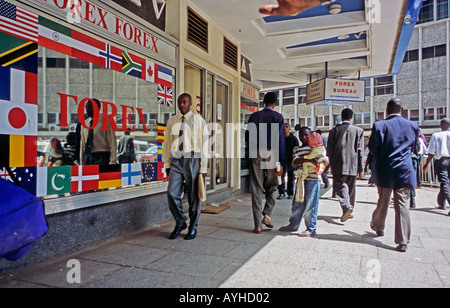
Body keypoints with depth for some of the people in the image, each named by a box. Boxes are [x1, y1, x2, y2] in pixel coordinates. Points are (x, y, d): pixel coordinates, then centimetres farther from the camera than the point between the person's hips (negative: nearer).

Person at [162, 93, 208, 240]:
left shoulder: (198, 121, 1)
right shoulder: (172, 121, 11)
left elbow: (204, 144, -2)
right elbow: (167, 143, 14)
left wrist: (203, 167, -6)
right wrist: (167, 163, 10)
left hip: (192, 159, -3)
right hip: (176, 160, 3)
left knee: (193, 196, 5)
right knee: (172, 194, -4)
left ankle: (193, 228, 22)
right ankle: (180, 222, 20)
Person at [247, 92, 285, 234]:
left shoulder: (254, 116, 5)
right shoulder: (278, 117, -1)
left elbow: (248, 136, 3)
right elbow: (281, 140, -5)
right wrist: (281, 163, -4)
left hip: (256, 155, 2)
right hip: (272, 155, -1)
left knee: (256, 189, 5)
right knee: (272, 187, 17)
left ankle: (258, 225, 6)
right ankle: (266, 214, 3)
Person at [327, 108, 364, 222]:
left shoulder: (334, 130, 0)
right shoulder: (358, 131, 0)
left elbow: (329, 149, 0)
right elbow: (360, 151, 0)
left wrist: (330, 164, 10)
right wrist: (361, 168, 5)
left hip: (338, 165, -2)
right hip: (353, 165, 2)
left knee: (339, 186, -1)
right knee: (351, 188, 14)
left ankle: (346, 206, -25)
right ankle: (349, 209, 23)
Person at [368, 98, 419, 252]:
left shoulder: (379, 125, -8)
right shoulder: (413, 126, 2)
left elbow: (373, 148, -9)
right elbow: (413, 148, 12)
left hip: (385, 171, -1)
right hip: (405, 171, 1)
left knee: (382, 202, 17)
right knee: (402, 206, 3)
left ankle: (378, 227, 38)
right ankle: (403, 242, 5)